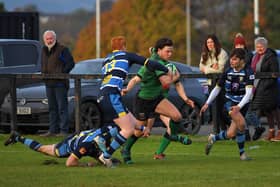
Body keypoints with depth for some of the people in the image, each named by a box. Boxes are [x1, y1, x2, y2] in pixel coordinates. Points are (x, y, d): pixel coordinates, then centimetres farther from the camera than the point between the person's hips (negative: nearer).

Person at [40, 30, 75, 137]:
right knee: (52, 108, 11)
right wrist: (43, 73, 10)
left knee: (62, 107, -7)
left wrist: (62, 73, -16)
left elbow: (71, 63, -10)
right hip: (49, 83, 8)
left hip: (60, 83, -8)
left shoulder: (62, 50, -7)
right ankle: (53, 130, 16)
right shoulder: (44, 50, 16)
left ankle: (64, 130, -7)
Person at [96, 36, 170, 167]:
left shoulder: (107, 59, 27)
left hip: (102, 97, 8)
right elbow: (150, 64, 6)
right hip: (111, 96, -8)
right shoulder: (126, 56, 10)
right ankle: (106, 156, -14)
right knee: (128, 129, -9)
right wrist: (167, 71, 17)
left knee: (134, 124, 11)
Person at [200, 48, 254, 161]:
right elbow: (217, 88, 11)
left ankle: (213, 138, 26)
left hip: (242, 105, 0)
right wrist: (207, 103, 4)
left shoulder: (248, 72, -11)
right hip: (229, 103, 0)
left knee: (231, 134, -5)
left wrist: (239, 106, -35)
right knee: (241, 123, -30)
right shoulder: (228, 72, -1)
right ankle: (242, 152, -18)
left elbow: (249, 92, -21)